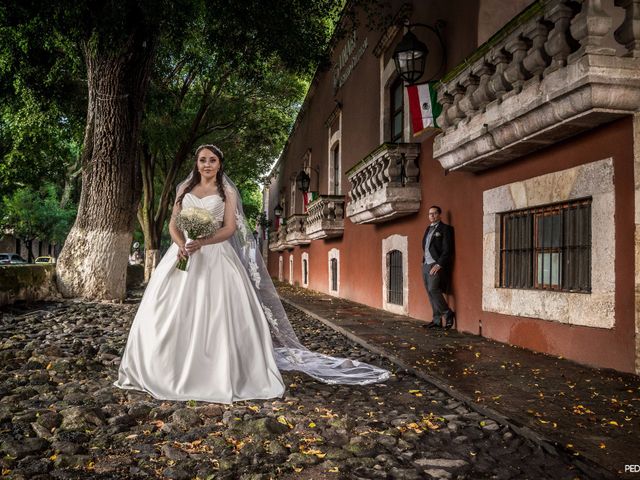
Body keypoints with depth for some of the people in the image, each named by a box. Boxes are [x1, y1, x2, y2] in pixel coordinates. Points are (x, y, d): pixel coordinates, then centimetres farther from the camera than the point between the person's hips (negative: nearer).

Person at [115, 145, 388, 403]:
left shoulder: (227, 192, 7)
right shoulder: (185, 189, 15)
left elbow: (230, 228, -3)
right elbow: (173, 224, 10)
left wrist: (202, 242, -20)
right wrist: (181, 244, -12)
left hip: (215, 256, -3)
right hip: (184, 253, 3)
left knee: (217, 312, -10)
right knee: (175, 313, -2)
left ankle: (219, 375, -5)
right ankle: (170, 373, 7)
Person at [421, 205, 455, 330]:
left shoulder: (445, 229, -3)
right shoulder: (428, 229, 19)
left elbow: (447, 249, -11)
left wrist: (439, 264, -17)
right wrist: (423, 263, 10)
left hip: (436, 265, -7)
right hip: (426, 265, 7)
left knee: (433, 289, -18)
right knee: (431, 293, 6)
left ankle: (448, 314, -3)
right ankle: (436, 320, 11)